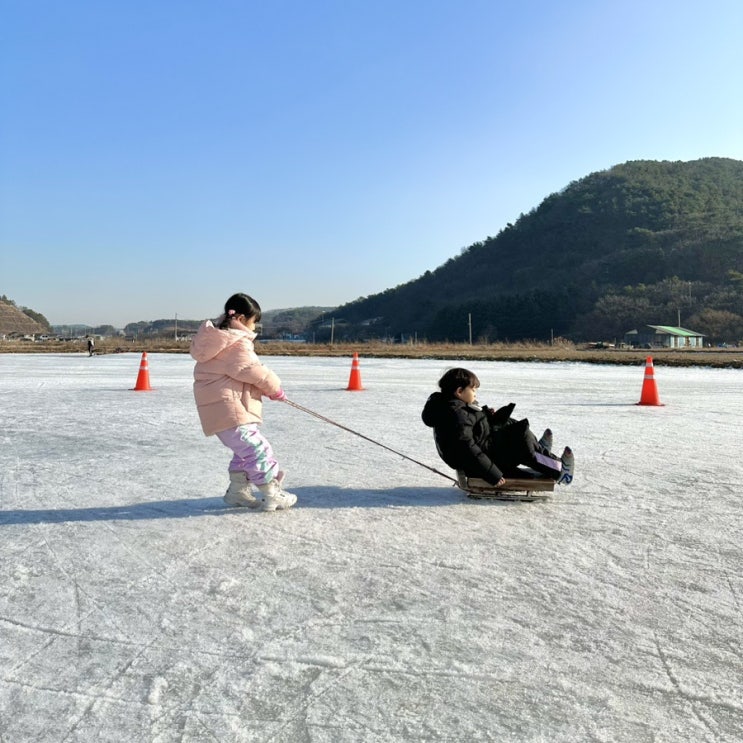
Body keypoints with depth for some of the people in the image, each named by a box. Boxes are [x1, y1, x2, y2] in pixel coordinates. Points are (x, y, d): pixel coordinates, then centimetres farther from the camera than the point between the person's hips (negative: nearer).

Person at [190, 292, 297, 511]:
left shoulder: (217, 336, 16)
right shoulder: (236, 344, -17)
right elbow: (253, 371, -14)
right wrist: (275, 388, 2)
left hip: (217, 408, 11)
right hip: (229, 410, -11)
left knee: (245, 449, 22)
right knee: (257, 449, -4)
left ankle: (237, 490, 30)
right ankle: (272, 495, 3)